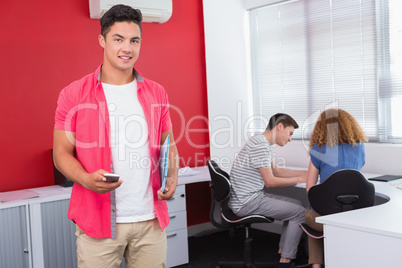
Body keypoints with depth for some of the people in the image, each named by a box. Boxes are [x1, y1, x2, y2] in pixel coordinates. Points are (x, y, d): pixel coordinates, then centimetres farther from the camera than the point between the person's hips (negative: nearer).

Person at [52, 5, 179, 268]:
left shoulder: (156, 93, 9)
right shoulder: (74, 95, 0)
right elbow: (62, 152, 1)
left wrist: (173, 177, -3)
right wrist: (86, 179, -18)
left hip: (150, 219, 3)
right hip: (98, 219, -2)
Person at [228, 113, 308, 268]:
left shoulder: (262, 143, 15)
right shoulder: (261, 145, -19)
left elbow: (276, 171, 23)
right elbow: (270, 181, -19)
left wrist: (306, 172, 16)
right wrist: (299, 179, -8)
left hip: (251, 197, 11)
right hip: (247, 203, -11)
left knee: (296, 204, 17)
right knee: (300, 213, -7)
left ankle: (282, 253, 20)